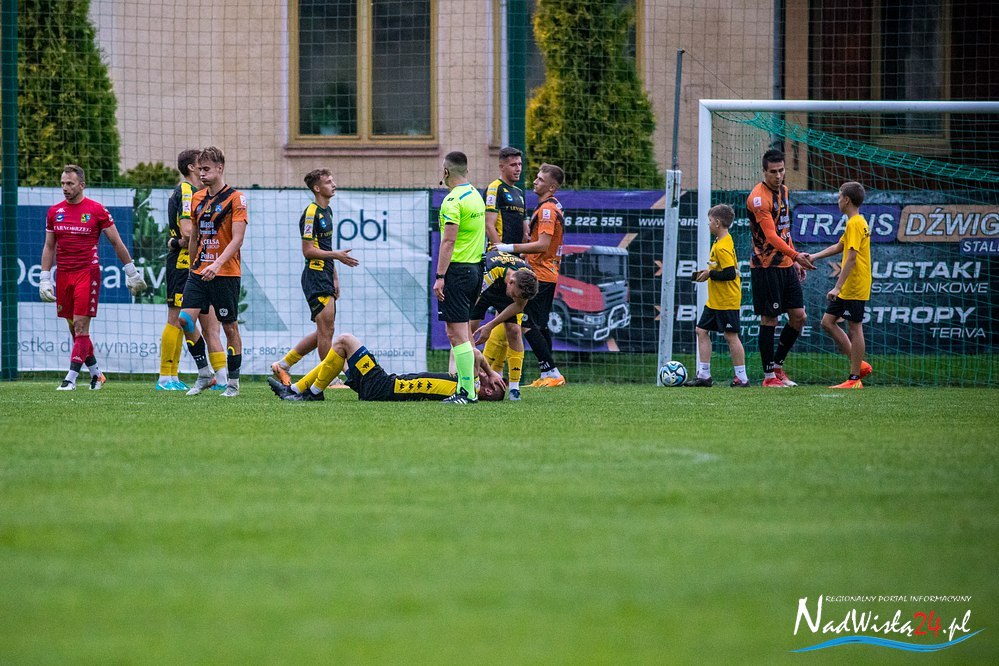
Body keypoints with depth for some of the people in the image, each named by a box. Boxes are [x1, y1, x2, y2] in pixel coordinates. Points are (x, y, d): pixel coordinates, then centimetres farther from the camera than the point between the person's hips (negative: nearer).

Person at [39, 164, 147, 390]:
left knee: (81, 327, -11)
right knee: (74, 329, 7)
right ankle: (96, 374, 20)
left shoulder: (96, 210, -3)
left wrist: (132, 273, 6)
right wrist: (44, 280, 8)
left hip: (88, 273, -5)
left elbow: (117, 243, 3)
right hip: (63, 276, 5)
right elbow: (49, 247, 15)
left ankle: (71, 378, -12)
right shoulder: (54, 212, 9)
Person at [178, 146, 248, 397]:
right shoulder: (197, 198, 12)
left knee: (230, 327, 1)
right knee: (185, 318, -10)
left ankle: (233, 383, 11)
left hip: (226, 273, -5)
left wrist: (217, 264, -25)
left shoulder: (235, 198, -7)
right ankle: (204, 374, 1)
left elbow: (237, 239, -14)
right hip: (199, 272, 5)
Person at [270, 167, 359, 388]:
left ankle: (282, 365, 18)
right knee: (326, 330, -9)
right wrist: (336, 255, -21)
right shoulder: (311, 213, -13)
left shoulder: (327, 211, 17)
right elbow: (308, 251, -17)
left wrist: (335, 278, 23)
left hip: (325, 278, 10)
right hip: (315, 277, -10)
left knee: (323, 332, 11)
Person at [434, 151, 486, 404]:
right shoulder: (476, 196, 13)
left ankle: (467, 392, -12)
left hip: (457, 270, -9)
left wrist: (440, 276, -19)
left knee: (457, 333, -9)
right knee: (461, 333, 15)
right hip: (475, 268, 9)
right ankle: (464, 388, 17)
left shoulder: (453, 200, -14)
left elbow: (448, 241, -19)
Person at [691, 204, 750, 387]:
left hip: (727, 301, -11)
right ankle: (704, 375, 13)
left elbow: (730, 273, -26)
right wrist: (708, 273, 9)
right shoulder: (724, 241, 10)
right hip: (715, 301, 11)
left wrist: (710, 274, -15)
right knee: (702, 330, 11)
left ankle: (742, 378, 1)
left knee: (731, 336, -5)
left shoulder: (722, 247, -20)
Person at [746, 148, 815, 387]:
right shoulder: (758, 197, -17)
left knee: (798, 316, 5)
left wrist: (795, 259, 18)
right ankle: (769, 375, 5)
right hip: (766, 267, -8)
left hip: (786, 265, 8)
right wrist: (795, 255, -36)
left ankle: (777, 365, 19)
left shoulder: (783, 191, 11)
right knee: (769, 320, -3)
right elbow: (771, 235, -26)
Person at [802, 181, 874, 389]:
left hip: (855, 288, -10)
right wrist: (814, 257, 30)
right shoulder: (857, 223, 15)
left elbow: (851, 258, -23)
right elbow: (839, 247, 29)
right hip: (847, 289, 10)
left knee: (854, 328, -5)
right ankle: (859, 365, 13)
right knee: (828, 322, 11)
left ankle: (855, 378, 0)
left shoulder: (855, 224, -16)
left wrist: (838, 287, -25)